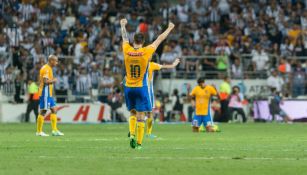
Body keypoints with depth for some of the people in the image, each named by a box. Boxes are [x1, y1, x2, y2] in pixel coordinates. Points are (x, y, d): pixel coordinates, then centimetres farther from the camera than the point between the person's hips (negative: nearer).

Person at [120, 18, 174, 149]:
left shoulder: (127, 51, -5)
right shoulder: (146, 52, -11)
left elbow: (125, 38, 15)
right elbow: (159, 40, 2)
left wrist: (123, 25, 34)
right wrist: (169, 28, 15)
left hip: (128, 87, 3)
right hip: (141, 88, -3)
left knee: (132, 113, 16)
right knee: (140, 116, 0)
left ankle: (132, 135, -4)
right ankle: (139, 143, -2)